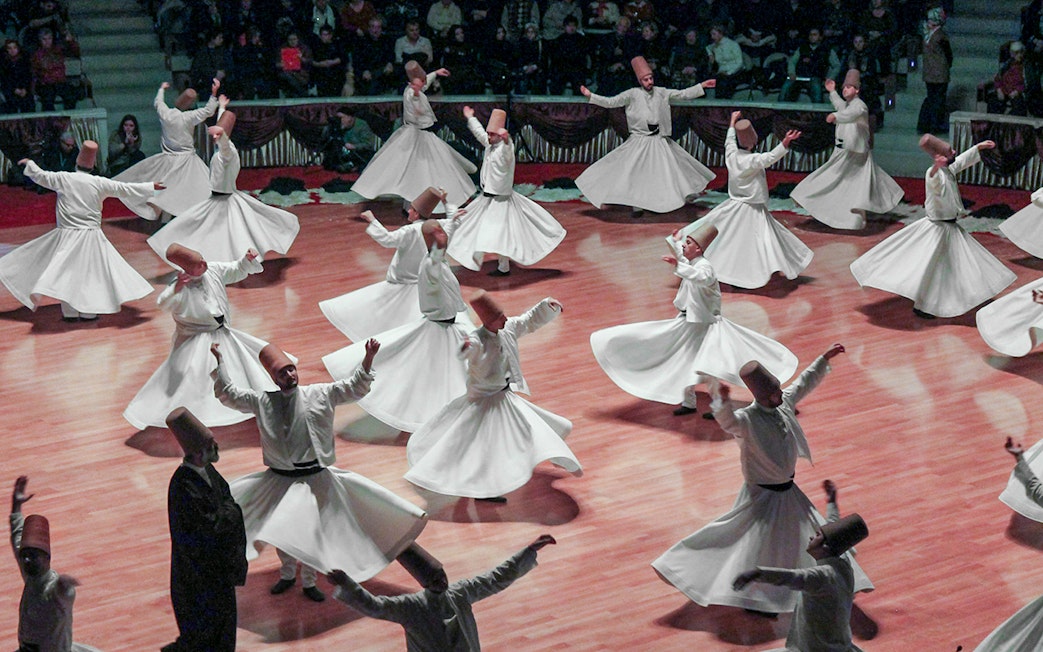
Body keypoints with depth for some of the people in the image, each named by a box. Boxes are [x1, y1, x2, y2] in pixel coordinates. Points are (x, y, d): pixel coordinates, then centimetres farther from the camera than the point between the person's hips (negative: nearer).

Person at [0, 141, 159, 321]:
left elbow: (40, 176, 8)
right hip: (91, 236, 0)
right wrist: (151, 187, 13)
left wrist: (29, 164, 29)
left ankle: (70, 312, 6)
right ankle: (88, 311, 8)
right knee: (91, 272, 8)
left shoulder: (63, 178, -5)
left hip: (67, 235, 0)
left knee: (66, 271, 9)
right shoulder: (100, 183, -5)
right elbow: (125, 189, 2)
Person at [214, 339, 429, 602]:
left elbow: (355, 388, -5)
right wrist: (219, 361, -5)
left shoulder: (320, 394, -4)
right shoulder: (263, 402, -3)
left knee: (311, 530, 9)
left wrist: (368, 358, -19)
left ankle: (309, 581, 30)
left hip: (315, 478, -1)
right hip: (280, 479, 1)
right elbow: (229, 394, 1)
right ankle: (287, 574, 38)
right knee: (280, 530, 11)